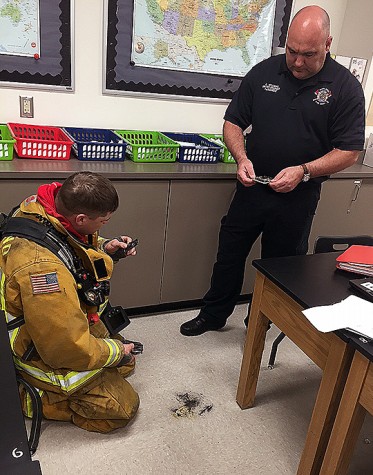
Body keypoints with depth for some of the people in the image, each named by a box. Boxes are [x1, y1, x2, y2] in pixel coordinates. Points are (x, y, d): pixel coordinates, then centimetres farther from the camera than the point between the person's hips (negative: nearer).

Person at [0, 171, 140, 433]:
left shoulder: (46, 206, -14)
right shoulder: (40, 264, -41)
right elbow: (72, 348, -32)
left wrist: (103, 248, -7)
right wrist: (117, 351, -14)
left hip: (73, 325, 9)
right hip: (45, 355, -9)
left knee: (125, 362, 21)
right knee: (123, 407, 1)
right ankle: (27, 398, 5)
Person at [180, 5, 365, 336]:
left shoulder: (346, 87, -7)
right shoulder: (264, 72, 0)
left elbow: (349, 151, -8)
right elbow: (233, 122, 4)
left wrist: (303, 171, -22)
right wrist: (242, 158, -15)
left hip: (298, 196, -2)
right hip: (252, 186, 2)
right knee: (229, 254, 12)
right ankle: (213, 315, 33)